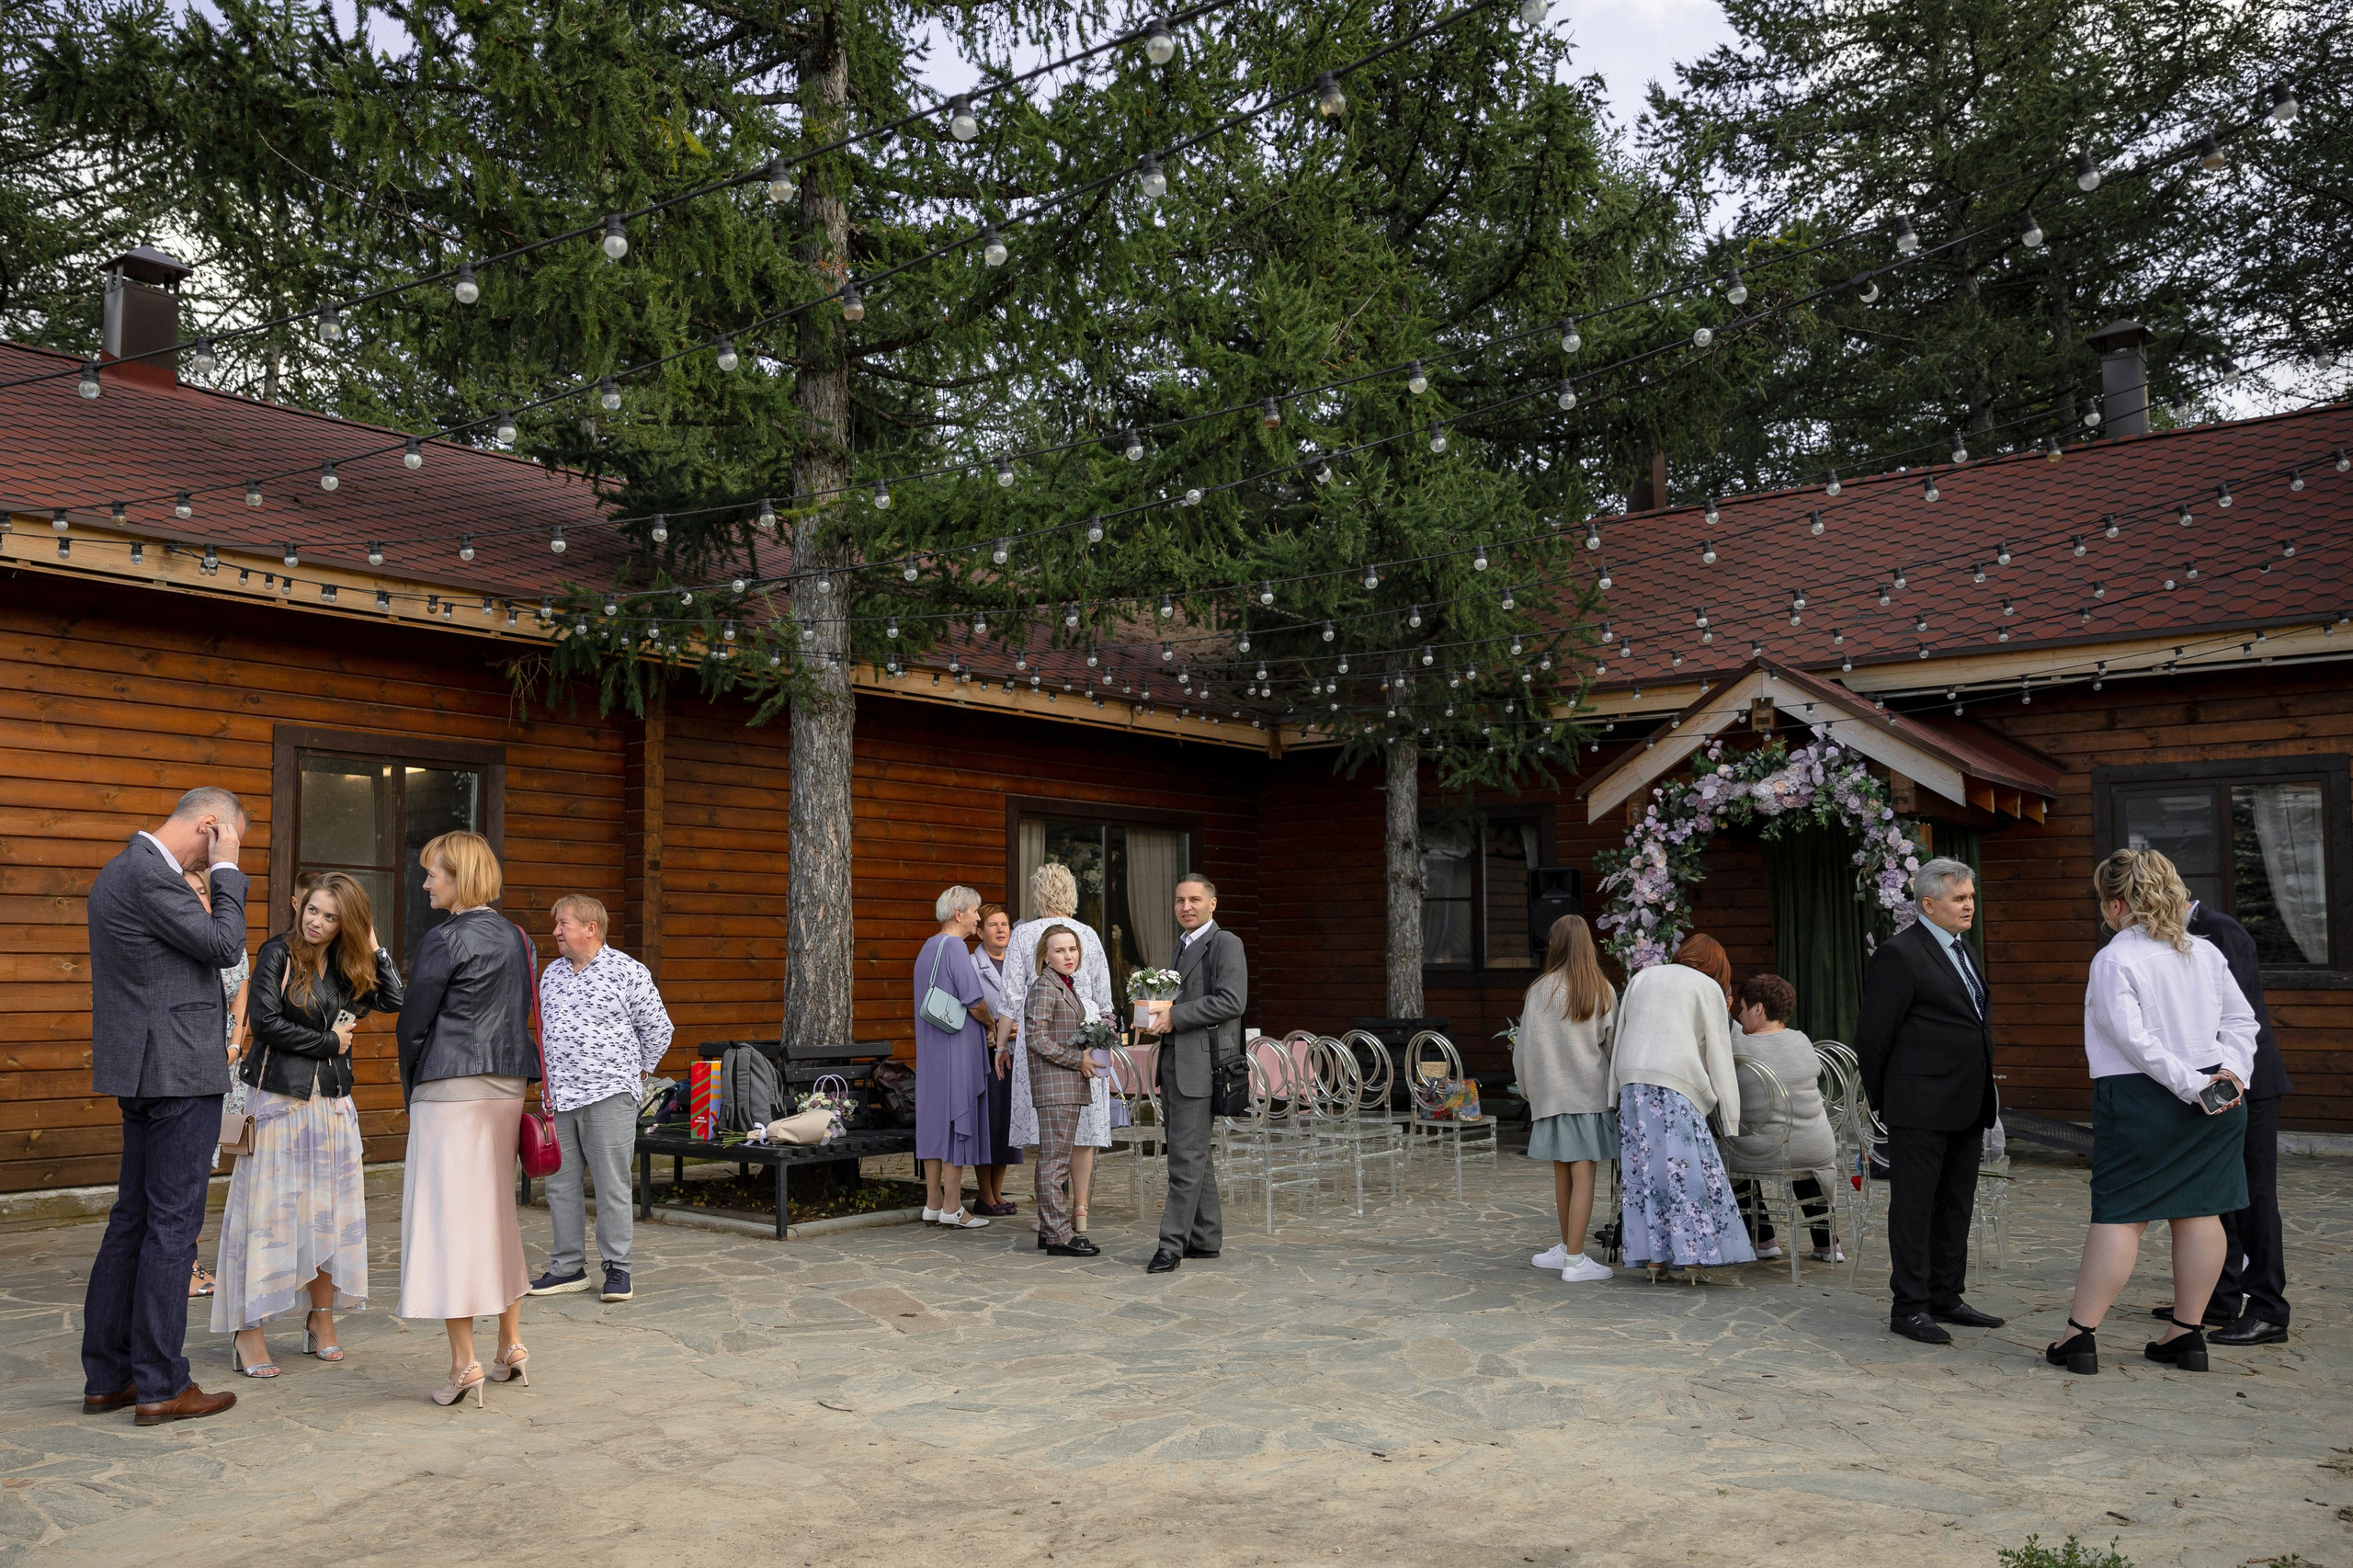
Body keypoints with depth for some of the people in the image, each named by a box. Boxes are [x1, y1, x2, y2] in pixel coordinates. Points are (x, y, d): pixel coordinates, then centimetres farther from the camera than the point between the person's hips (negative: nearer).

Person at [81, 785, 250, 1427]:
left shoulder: (119, 870, 17)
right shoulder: (151, 874, -17)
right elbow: (224, 946, -16)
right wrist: (225, 869, -8)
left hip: (145, 1076, 10)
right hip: (179, 1071, -10)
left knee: (132, 1220, 14)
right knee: (173, 1225, -4)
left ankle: (107, 1377, 20)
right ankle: (161, 1386, 1)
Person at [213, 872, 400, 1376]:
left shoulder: (349, 968, 9)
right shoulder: (278, 954, -5)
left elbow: (394, 1002, -1)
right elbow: (266, 1022, -12)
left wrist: (374, 948, -2)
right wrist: (328, 1042, -7)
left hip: (331, 1102, 5)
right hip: (278, 1097, -5)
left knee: (328, 1210, 7)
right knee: (267, 1208, -5)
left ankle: (321, 1321, 17)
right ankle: (247, 1332, 0)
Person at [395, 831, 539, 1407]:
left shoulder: (446, 938, -11)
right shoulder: (516, 938, 12)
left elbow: (414, 1021, -7)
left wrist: (411, 1088, 6)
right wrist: (510, 1079, 16)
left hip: (452, 1085, -8)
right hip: (508, 1081, 8)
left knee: (447, 1211, -4)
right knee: (496, 1209, 16)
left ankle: (463, 1360, -5)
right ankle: (511, 1345, 20)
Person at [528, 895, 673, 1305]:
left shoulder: (628, 972, -4)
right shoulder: (552, 974, 14)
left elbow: (657, 1028, 2)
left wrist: (637, 1071, 5)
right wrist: (552, 1077, 18)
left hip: (609, 1095, -6)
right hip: (558, 1097, 6)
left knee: (613, 1185, -3)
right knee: (560, 1184, 8)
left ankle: (617, 1268, 5)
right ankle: (568, 1268, 18)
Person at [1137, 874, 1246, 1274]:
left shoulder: (1225, 943, -7)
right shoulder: (1181, 947, 22)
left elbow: (1231, 1000, -18)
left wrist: (1174, 1015, -17)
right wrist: (1155, 1015, 8)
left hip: (1202, 1063, -9)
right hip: (1174, 1062, 9)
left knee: (1186, 1157, -9)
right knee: (1194, 1155, 13)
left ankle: (1172, 1243, -7)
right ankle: (1206, 1238, 21)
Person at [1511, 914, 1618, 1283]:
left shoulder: (1541, 990, -5)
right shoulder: (1603, 991, 0)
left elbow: (1526, 1047, -1)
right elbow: (1613, 1045, 3)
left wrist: (1528, 1087, 13)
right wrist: (1615, 1092, 14)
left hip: (1553, 1093, 0)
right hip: (1592, 1092, 0)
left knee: (1563, 1172, 11)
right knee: (1583, 1174, -1)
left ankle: (1569, 1249, 24)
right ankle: (1573, 1259, -2)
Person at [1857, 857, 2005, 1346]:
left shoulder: (1963, 951, 16)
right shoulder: (1898, 955, -13)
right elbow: (1872, 1036, -11)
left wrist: (1983, 1098, 19)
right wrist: (1882, 1099, -3)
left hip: (1967, 1108, 9)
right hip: (1920, 1108, -9)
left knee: (1956, 1205, 14)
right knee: (1913, 1205, -2)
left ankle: (1945, 1298, 24)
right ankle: (1909, 1307, 3)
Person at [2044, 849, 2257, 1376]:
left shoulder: (2113, 961, -12)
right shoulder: (2206, 952, 8)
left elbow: (2133, 1039, -19)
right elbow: (2241, 1019, 8)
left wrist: (2189, 1084, -14)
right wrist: (2232, 1072, -1)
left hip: (2139, 1099, -6)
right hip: (2214, 1101, 6)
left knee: (2118, 1214, -2)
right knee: (2200, 1213, 10)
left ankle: (2081, 1333, 2)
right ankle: (2186, 1332, 17)